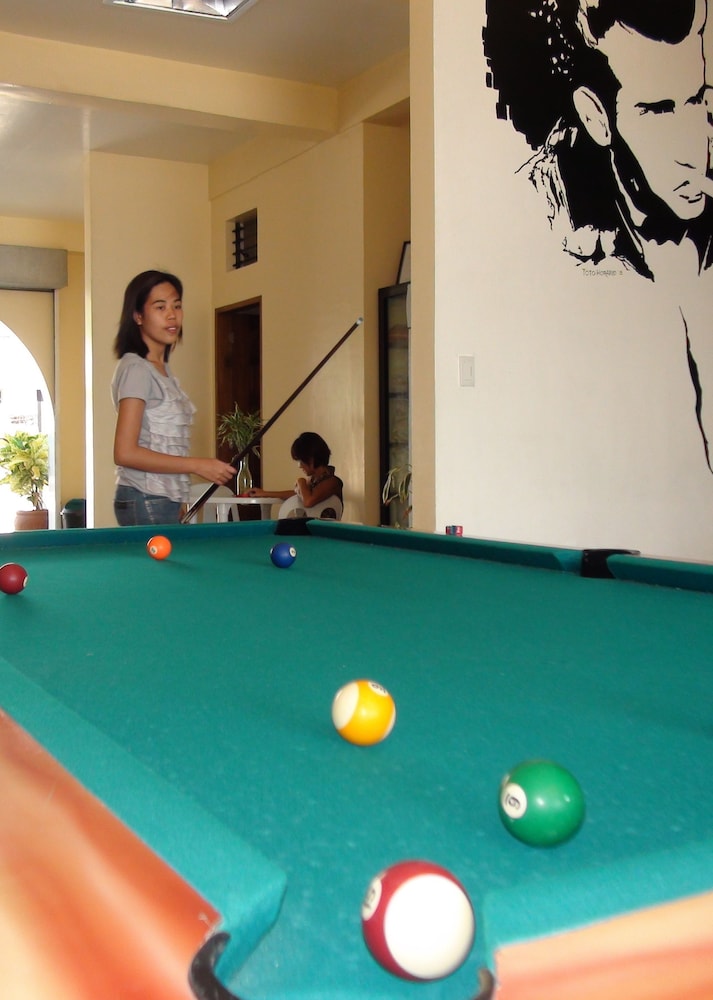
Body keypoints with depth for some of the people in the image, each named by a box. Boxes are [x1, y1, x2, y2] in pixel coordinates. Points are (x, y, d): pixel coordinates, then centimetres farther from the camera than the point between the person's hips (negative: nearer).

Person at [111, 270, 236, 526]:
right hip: (145, 503, -8)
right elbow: (125, 453, -19)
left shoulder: (163, 369, 13)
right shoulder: (135, 368, -12)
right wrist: (198, 466, -18)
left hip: (165, 500, 8)